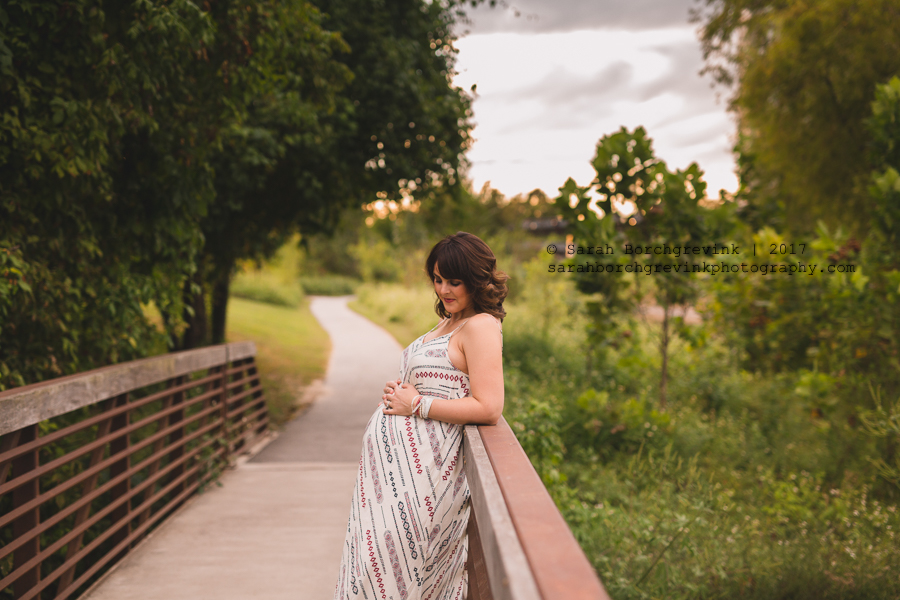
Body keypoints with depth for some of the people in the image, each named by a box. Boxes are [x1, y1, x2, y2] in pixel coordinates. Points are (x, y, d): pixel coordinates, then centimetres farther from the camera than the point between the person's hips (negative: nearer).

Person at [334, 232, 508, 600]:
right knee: (375, 554, 11)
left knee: (390, 560, -7)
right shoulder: (447, 323, 18)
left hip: (420, 461, -9)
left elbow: (489, 409, -20)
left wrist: (417, 405, -14)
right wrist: (398, 392, 9)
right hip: (393, 454, 9)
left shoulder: (481, 326, -11)